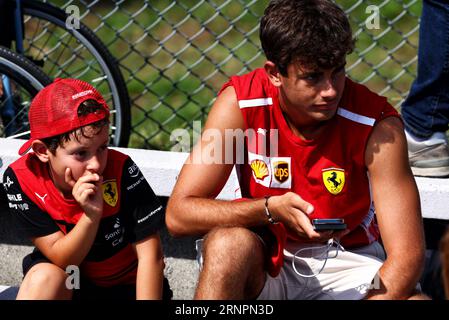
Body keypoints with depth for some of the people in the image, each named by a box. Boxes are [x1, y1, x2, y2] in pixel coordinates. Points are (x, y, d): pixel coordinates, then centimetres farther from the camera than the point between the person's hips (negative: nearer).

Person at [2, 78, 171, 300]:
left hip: (127, 285, -1)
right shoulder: (21, 179, -21)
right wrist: (91, 215, -36)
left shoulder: (121, 171, -25)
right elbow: (62, 260, -20)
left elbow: (150, 255, -21)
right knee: (44, 277, -31)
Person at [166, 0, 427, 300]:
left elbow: (408, 253, -20)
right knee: (228, 244, -34)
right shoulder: (240, 103, -17)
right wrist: (271, 209, -31)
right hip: (266, 260, 0)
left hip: (346, 260, 0)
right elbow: (178, 214, -19)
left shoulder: (379, 125, -20)